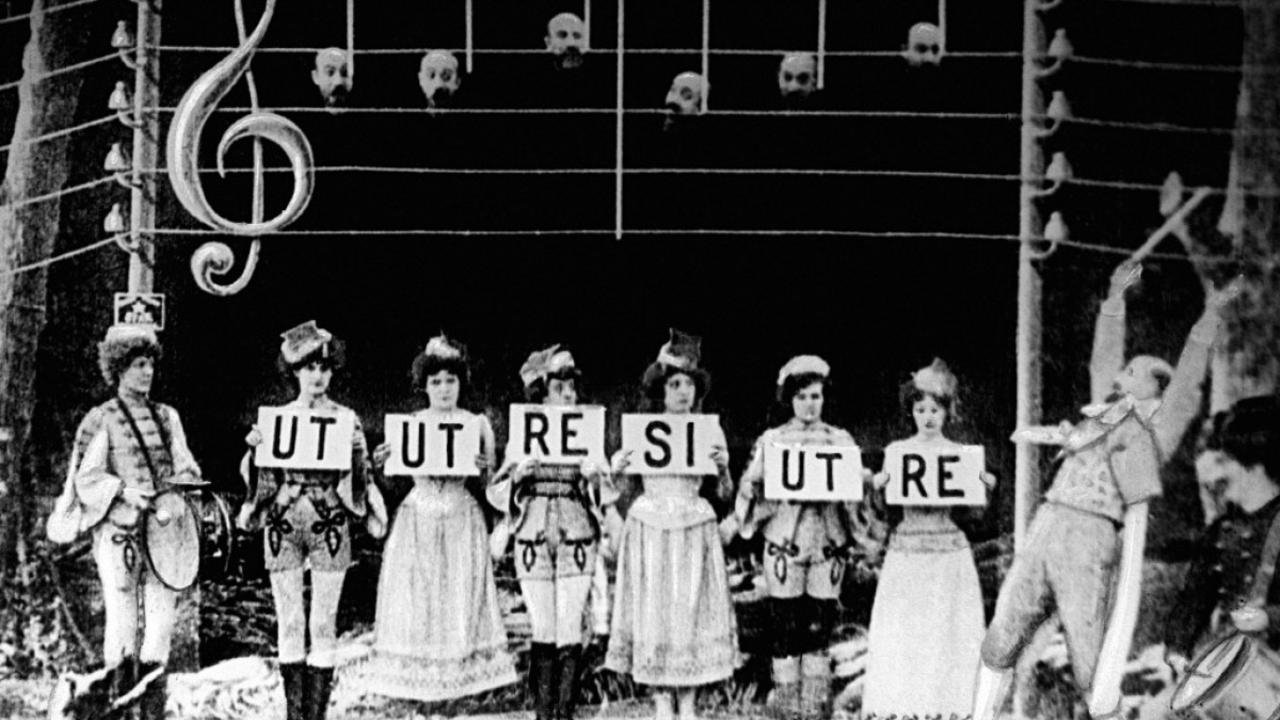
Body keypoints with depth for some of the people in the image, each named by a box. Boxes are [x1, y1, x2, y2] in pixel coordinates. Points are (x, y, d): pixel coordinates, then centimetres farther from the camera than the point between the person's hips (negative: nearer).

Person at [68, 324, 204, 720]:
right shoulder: (101, 420, 1)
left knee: (162, 613, 0)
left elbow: (186, 468, 14)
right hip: (118, 531, -4)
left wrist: (182, 490, -6)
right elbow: (86, 477, -4)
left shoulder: (167, 417, 14)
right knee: (122, 617, -5)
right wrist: (124, 491, -19)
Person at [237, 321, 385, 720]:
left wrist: (357, 449, -14)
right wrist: (253, 447, -9)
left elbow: (358, 477, 5)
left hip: (329, 523, -1)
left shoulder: (346, 419, 4)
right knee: (289, 622, 3)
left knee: (324, 623, -2)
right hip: (284, 521, 1)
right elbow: (262, 477, 9)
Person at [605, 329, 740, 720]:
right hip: (650, 527, 0)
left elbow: (724, 493, 6)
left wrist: (723, 467, -13)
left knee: (692, 611, 1)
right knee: (654, 612, 0)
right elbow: (615, 492, 6)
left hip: (694, 529, 0)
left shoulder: (710, 431, 3)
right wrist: (616, 470, -15)